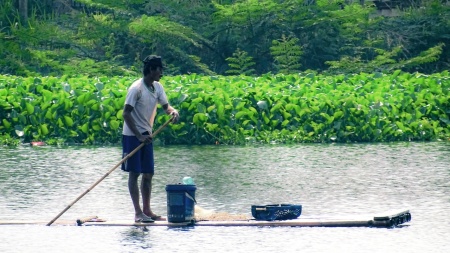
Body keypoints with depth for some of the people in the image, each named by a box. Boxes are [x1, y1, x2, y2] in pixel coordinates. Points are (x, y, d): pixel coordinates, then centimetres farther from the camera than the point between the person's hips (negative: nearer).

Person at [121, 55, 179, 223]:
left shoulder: (157, 87, 6)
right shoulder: (137, 88, -17)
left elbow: (165, 106, 9)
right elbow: (126, 113, -18)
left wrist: (173, 112, -16)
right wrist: (139, 136, -21)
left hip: (146, 136, 8)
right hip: (132, 135, -8)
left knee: (148, 174, 8)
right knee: (134, 173, -5)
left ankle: (147, 210, 15)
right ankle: (138, 213, -5)